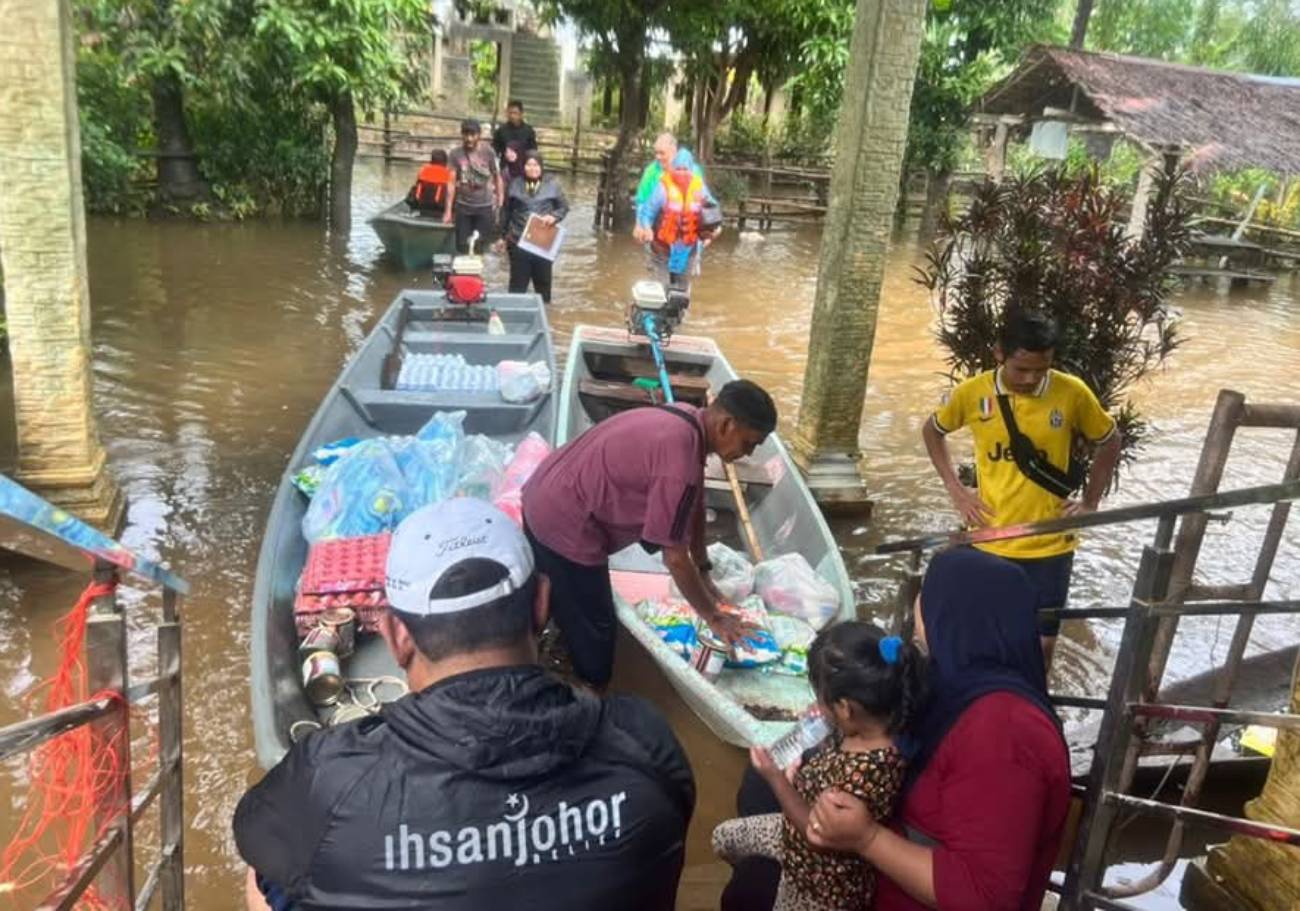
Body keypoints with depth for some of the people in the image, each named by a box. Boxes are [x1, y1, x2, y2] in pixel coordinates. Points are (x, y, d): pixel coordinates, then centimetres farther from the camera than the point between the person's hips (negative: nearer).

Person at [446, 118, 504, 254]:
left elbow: (498, 179, 1)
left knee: (482, 247, 1)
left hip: (485, 207, -1)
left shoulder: (488, 153, -5)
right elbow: (452, 183, -3)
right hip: (463, 207, 1)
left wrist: (500, 205, -2)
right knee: (462, 247, 5)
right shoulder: (456, 154, -4)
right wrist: (448, 210, -5)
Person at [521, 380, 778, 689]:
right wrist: (713, 617, -9)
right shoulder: (680, 459, -30)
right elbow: (674, 557, -22)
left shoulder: (688, 420, 0)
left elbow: (693, 506, 11)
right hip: (566, 528, -10)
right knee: (592, 629, 7)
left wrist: (704, 573, 15)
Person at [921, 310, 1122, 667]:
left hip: (1050, 545, 0)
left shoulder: (1073, 393, -10)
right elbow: (932, 431, 10)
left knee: (1042, 640, 10)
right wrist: (955, 489, 1)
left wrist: (1090, 503, 1)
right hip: (989, 544, 1)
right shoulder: (972, 392, -9)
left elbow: (1110, 442, 8)